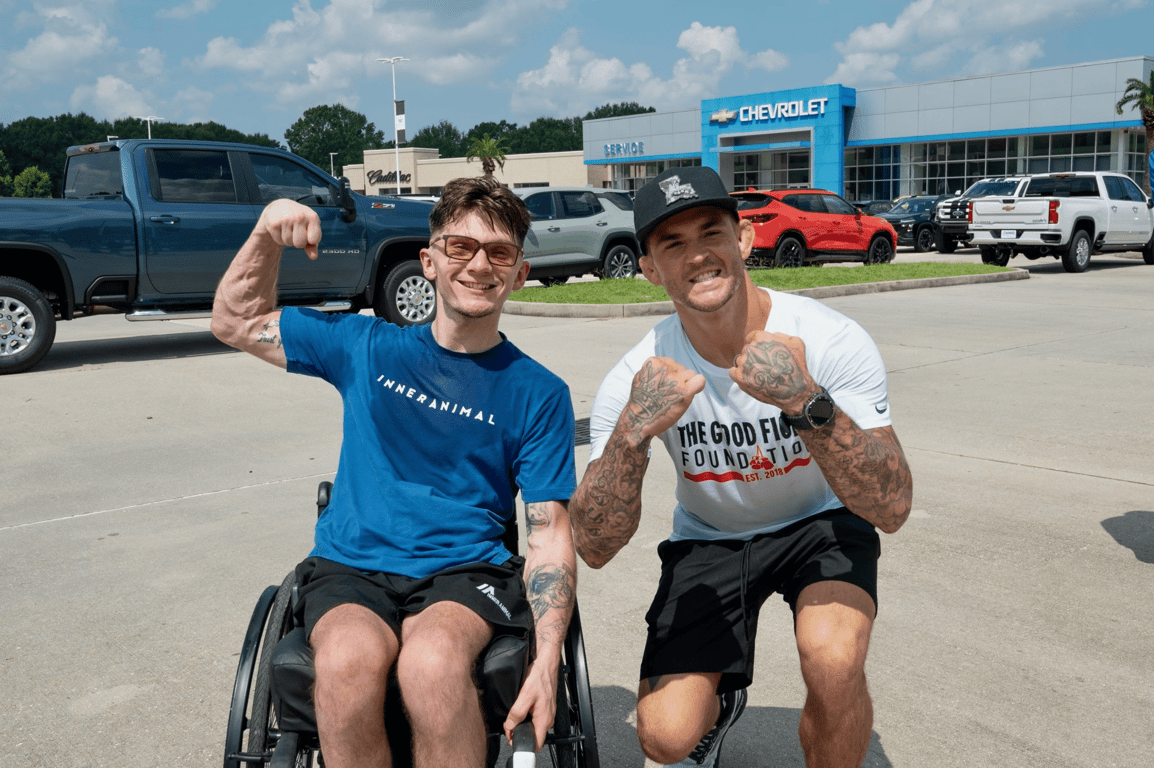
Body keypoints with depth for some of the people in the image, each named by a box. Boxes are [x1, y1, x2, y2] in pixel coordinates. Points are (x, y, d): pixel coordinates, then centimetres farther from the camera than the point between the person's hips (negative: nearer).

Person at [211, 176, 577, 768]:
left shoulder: (538, 393, 4)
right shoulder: (367, 348, 10)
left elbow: (549, 537, 1)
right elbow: (236, 322, 19)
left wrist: (546, 661, -12)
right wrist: (267, 232, 3)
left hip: (464, 570, -1)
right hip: (350, 567, 2)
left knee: (432, 662, -35)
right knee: (349, 660, -32)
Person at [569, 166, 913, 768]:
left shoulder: (832, 341, -24)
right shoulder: (639, 379, -20)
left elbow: (891, 510, -30)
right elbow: (594, 548, -23)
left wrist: (806, 402, -46)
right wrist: (633, 434, -41)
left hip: (820, 523, -1)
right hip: (708, 539, 2)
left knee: (834, 664, -32)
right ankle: (721, 700, 27)